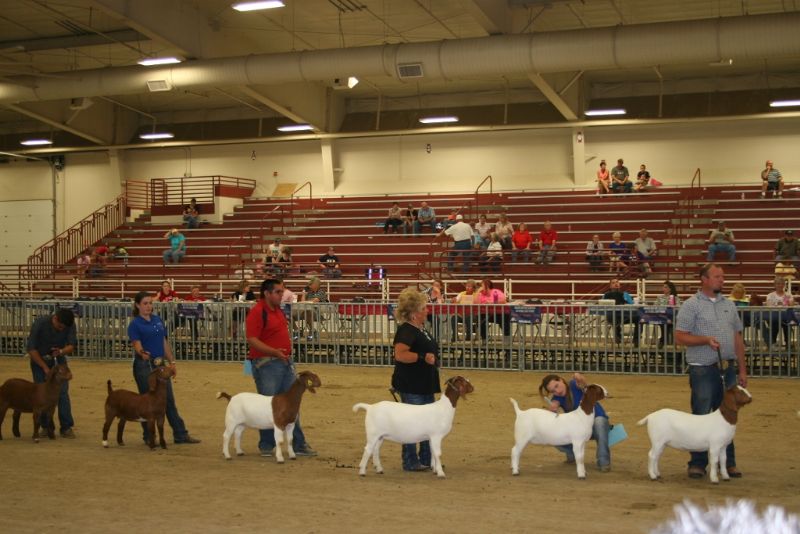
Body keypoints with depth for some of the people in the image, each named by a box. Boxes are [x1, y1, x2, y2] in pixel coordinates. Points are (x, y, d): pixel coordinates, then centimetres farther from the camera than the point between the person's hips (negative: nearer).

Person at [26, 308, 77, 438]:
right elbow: (31, 348, -21)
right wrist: (45, 367, -22)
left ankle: (66, 427, -8)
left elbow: (72, 346, -16)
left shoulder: (70, 325, -19)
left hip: (58, 359, 2)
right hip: (38, 359, -1)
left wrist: (61, 351, -40)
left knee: (62, 391, -10)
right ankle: (47, 426, 6)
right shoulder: (40, 322, -26)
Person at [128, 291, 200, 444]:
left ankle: (180, 435, 11)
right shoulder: (135, 324, -8)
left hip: (160, 364, 6)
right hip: (144, 366, -6)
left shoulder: (158, 319, 10)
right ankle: (148, 437, 14)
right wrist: (143, 353, -40)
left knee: (169, 400, 8)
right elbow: (137, 346, -18)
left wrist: (171, 362, 12)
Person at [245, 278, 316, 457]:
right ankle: (266, 446, 13)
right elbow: (252, 340, -22)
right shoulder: (257, 312, -14)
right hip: (266, 364, -8)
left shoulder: (278, 310, 14)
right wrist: (274, 352, -31)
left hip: (285, 362, 9)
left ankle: (298, 444, 15)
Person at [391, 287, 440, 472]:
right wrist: (423, 357, -29)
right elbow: (400, 354, -30)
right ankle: (410, 462, 6)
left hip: (425, 385, 10)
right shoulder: (406, 331, -18)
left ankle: (426, 459, 23)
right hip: (411, 386, -10)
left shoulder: (420, 329, 13)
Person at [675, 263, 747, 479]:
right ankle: (698, 463, 8)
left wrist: (742, 369, 12)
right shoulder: (691, 305, -3)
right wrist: (706, 340, -21)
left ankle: (728, 462, 17)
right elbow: (680, 337, -9)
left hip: (728, 368, 5)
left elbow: (737, 338, 15)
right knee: (701, 417, 0)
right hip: (703, 370, -5)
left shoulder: (729, 305, 14)